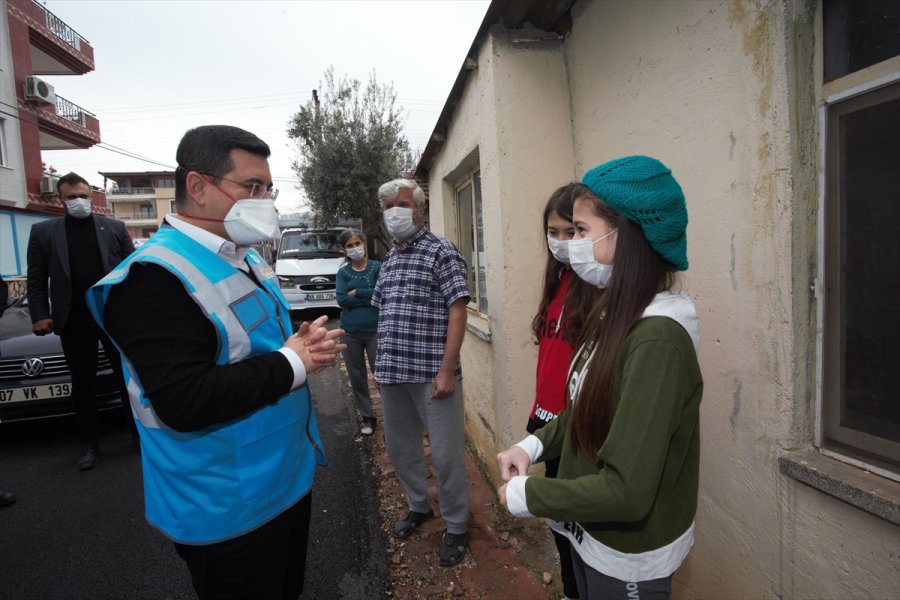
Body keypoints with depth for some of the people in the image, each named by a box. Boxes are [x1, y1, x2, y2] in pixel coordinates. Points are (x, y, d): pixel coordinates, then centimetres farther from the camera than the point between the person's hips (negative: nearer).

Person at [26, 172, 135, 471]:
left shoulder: (115, 227, 6)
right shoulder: (43, 232, 6)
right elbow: (36, 280, 6)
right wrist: (40, 315, -5)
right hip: (73, 321, 1)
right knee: (83, 384, 10)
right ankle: (90, 443, 22)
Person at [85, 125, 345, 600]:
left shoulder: (244, 258, 6)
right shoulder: (157, 276, -23)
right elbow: (186, 403, -31)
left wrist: (305, 344, -5)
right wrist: (290, 363, -23)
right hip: (229, 510, -8)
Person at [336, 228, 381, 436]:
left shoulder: (377, 267, -1)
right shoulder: (343, 272, 5)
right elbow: (341, 300, -9)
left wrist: (356, 292, -9)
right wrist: (370, 298, -12)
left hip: (375, 331, -3)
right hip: (350, 333, 3)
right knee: (357, 377, 10)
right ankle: (368, 417, 24)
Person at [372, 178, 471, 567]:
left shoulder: (441, 251, -6)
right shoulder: (389, 259, 14)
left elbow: (457, 311, -13)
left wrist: (446, 370, -18)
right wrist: (381, 363, 13)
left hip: (431, 373, -7)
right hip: (392, 373, 7)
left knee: (446, 454, 4)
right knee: (399, 447, 19)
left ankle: (456, 527, 26)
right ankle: (419, 506, 42)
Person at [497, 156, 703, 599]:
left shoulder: (656, 340, -29)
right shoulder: (615, 314, -2)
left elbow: (625, 492, -30)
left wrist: (525, 495, -18)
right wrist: (533, 445, -5)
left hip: (627, 560, -7)